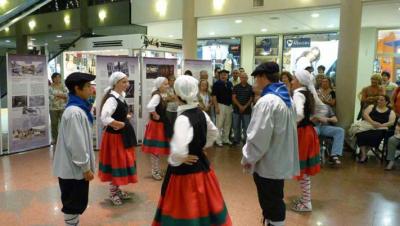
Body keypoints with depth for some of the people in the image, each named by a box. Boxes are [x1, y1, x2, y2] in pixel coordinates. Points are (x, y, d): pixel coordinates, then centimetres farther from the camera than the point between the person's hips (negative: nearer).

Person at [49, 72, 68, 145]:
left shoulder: (63, 86, 7)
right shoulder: (50, 87, 1)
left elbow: (67, 95, -4)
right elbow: (50, 97, -12)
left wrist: (56, 95, -13)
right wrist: (61, 96, -10)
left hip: (63, 107, 1)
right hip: (53, 108, -1)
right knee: (54, 124, 6)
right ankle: (54, 139, 17)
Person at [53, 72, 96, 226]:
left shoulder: (78, 109, 9)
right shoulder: (75, 112, -23)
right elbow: (76, 144, -24)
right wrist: (86, 168, -17)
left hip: (74, 167, 9)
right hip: (74, 168, -9)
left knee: (76, 203, 21)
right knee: (74, 204, 6)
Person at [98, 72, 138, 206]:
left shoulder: (120, 96, 6)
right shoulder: (112, 99, -23)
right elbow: (104, 118, -36)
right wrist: (120, 124, -23)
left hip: (122, 135, 9)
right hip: (115, 136, -9)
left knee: (121, 162, 18)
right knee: (116, 164, 3)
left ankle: (117, 190, 34)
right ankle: (113, 193, 20)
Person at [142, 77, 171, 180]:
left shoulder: (159, 95, 9)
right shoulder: (157, 95, -20)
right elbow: (149, 107, -38)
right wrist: (155, 116, -24)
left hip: (160, 125, 10)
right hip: (156, 125, -10)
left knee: (157, 149, 18)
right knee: (155, 149, 2)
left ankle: (156, 170, 30)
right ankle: (155, 172, 14)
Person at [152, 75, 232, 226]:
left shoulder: (183, 118, -24)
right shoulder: (201, 113, 0)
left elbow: (179, 151, -36)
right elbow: (214, 133, 18)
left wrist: (174, 161, -17)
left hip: (185, 171, -8)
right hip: (201, 165, 8)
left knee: (187, 212, 9)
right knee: (202, 208, 23)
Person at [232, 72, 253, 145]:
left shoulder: (250, 88, 2)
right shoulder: (236, 87, 5)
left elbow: (251, 99, 0)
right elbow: (233, 97, -1)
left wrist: (245, 106, -11)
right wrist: (240, 106, -12)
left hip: (247, 110, -1)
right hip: (237, 109, 2)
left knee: (246, 127, 2)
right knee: (236, 126, 8)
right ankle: (237, 140, 20)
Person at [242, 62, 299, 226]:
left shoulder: (267, 101, -23)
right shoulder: (286, 98, 9)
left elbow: (259, 136, -24)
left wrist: (247, 158, -10)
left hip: (268, 164, -9)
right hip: (281, 160, 9)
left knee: (271, 204, 5)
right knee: (275, 201, 21)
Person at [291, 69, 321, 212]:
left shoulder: (298, 94, -18)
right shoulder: (309, 93, 9)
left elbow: (299, 114, -34)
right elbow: (322, 108, 24)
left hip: (301, 132, -9)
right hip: (308, 130, 9)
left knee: (302, 169, 2)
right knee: (306, 168, 17)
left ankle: (306, 203, 13)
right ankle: (305, 199, 29)